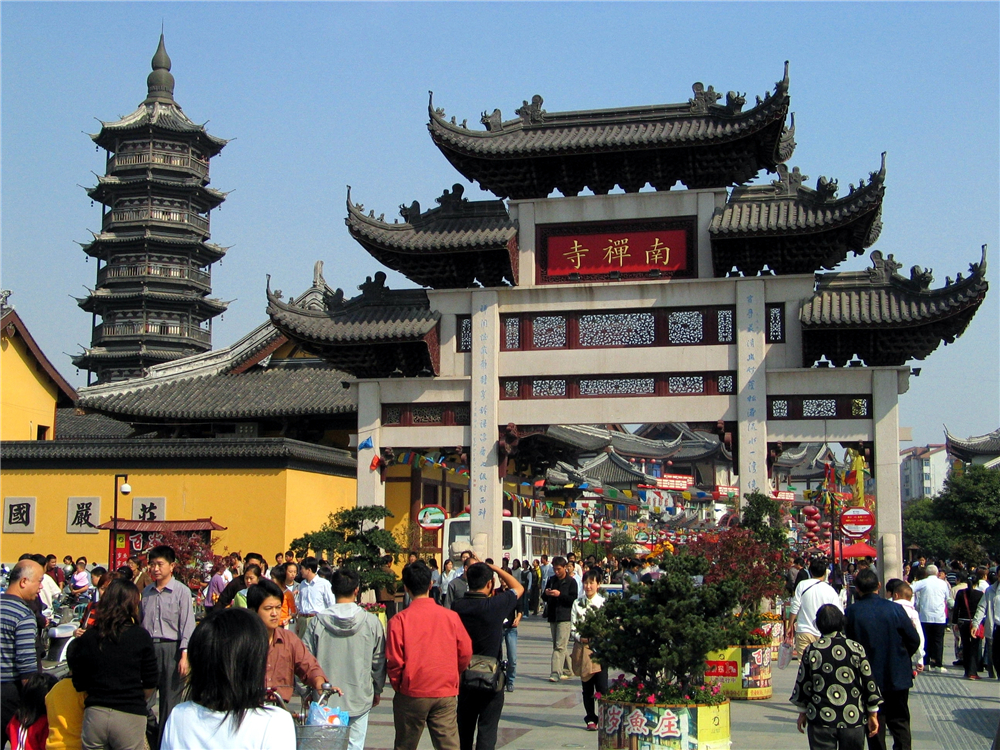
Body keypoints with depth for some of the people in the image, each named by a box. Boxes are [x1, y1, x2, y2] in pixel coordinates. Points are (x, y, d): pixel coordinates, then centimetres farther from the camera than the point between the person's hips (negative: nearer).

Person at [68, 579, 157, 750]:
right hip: (129, 717, -3)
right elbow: (150, 683, -2)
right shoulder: (141, 637, -6)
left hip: (94, 714, 3)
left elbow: (79, 684, 7)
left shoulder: (88, 637, 1)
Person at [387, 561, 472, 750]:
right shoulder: (451, 616, -3)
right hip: (446, 693, 1)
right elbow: (465, 653, 3)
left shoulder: (399, 620, -10)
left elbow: (394, 661, -8)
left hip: (412, 693, -1)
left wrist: (397, 685, 10)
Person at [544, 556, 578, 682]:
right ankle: (568, 670, 23)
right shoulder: (551, 580, 13)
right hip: (552, 616, 6)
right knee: (560, 646, 11)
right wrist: (546, 593, -6)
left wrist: (560, 594, -20)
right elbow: (544, 597, 17)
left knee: (560, 646, -12)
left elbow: (574, 599, -10)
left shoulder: (571, 581, -2)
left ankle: (556, 673, -16)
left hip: (565, 617, -6)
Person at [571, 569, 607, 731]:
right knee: (587, 686, 8)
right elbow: (572, 628, 6)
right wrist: (580, 638, -12)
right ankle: (591, 719, 18)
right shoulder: (577, 604, 8)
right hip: (583, 649, 3)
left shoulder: (604, 603, -1)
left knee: (602, 685, -10)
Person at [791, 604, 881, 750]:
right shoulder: (856, 648, -3)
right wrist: (873, 714, 10)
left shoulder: (811, 651, -3)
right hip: (853, 719, 1)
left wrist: (802, 712, 15)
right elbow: (869, 682, 1)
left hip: (821, 720, -1)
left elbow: (803, 684, 2)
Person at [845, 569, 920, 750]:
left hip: (868, 678, 0)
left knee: (875, 724, 12)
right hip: (897, 677, 0)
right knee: (900, 722, 12)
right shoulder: (895, 609, -11)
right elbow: (914, 640, -5)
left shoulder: (851, 613, -12)